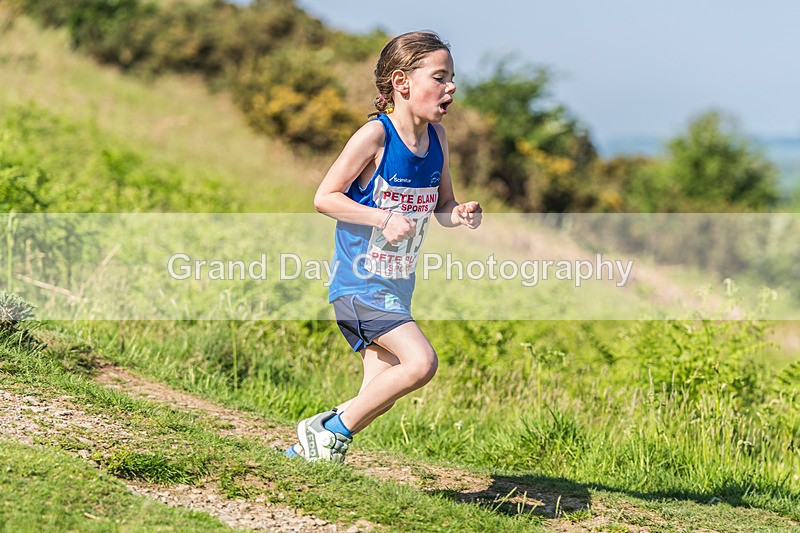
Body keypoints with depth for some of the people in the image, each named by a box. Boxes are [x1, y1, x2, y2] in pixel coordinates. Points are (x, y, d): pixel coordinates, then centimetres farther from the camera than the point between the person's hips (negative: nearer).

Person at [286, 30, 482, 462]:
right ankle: (331, 430, -6)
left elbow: (442, 206, 15)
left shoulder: (436, 136, 4)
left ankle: (305, 452, 24)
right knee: (420, 362, -22)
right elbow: (324, 198, -14)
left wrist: (460, 216, -9)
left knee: (381, 396, 7)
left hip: (397, 287, 8)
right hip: (360, 282, -8)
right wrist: (384, 219, -25)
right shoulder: (374, 136, -16)